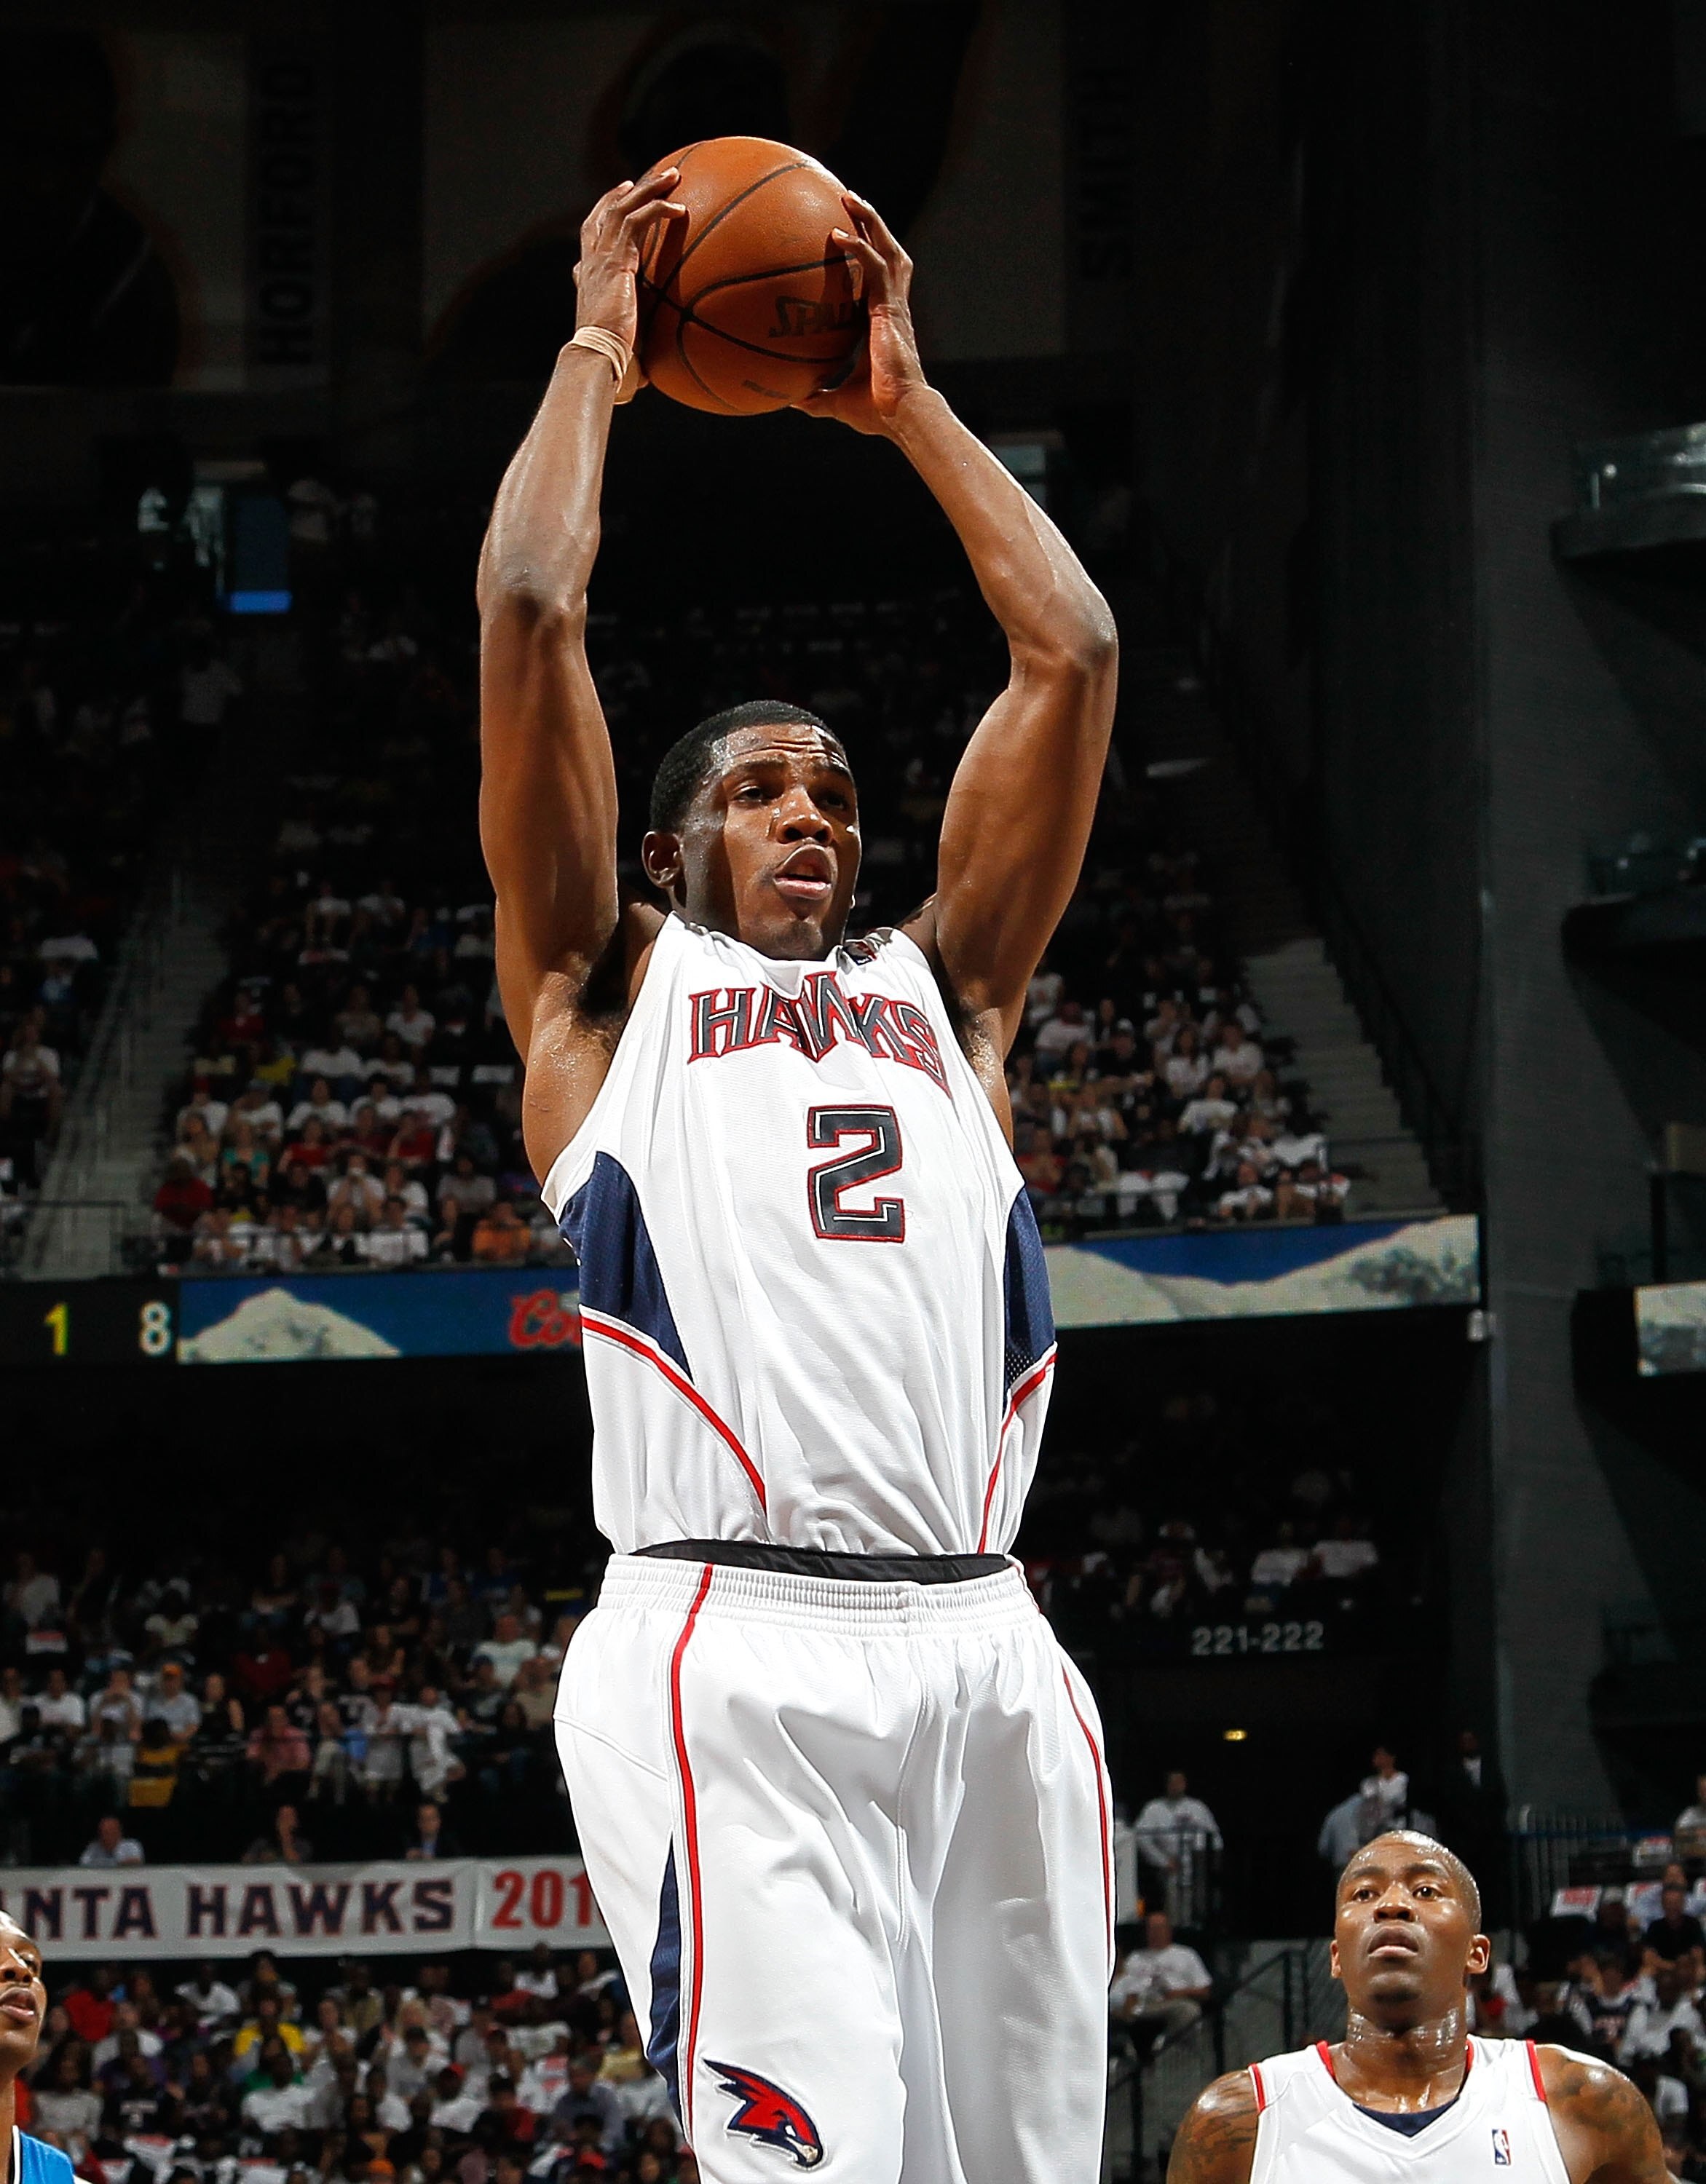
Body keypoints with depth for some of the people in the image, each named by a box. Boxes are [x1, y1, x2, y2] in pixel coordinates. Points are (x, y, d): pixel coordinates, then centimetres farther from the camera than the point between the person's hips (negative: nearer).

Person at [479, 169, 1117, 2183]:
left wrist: (904, 400, 29)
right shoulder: (609, 990, 20)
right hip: (732, 1649, -4)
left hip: (988, 1649, 4)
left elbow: (1070, 655, 24)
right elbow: (527, 609, 12)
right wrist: (598, 350, 23)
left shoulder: (942, 990, 29)